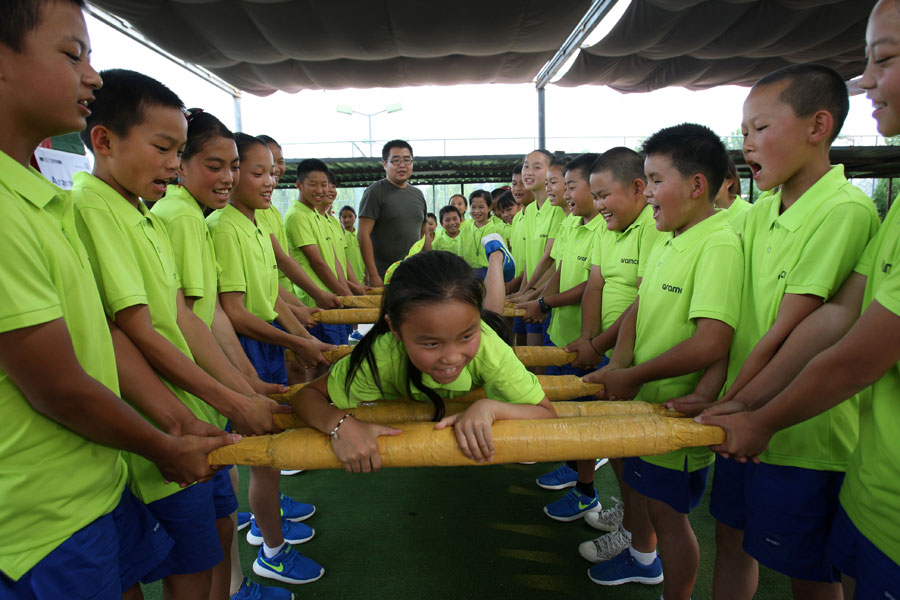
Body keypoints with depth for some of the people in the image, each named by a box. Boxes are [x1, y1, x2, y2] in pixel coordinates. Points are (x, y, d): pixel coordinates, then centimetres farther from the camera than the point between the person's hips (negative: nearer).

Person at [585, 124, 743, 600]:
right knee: (635, 479, 24)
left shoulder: (719, 244, -22)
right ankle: (642, 557, 50)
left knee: (666, 510, 7)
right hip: (643, 401, 8)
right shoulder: (667, 241, 6)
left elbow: (710, 344, -29)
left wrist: (632, 376, -19)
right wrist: (618, 364, -8)